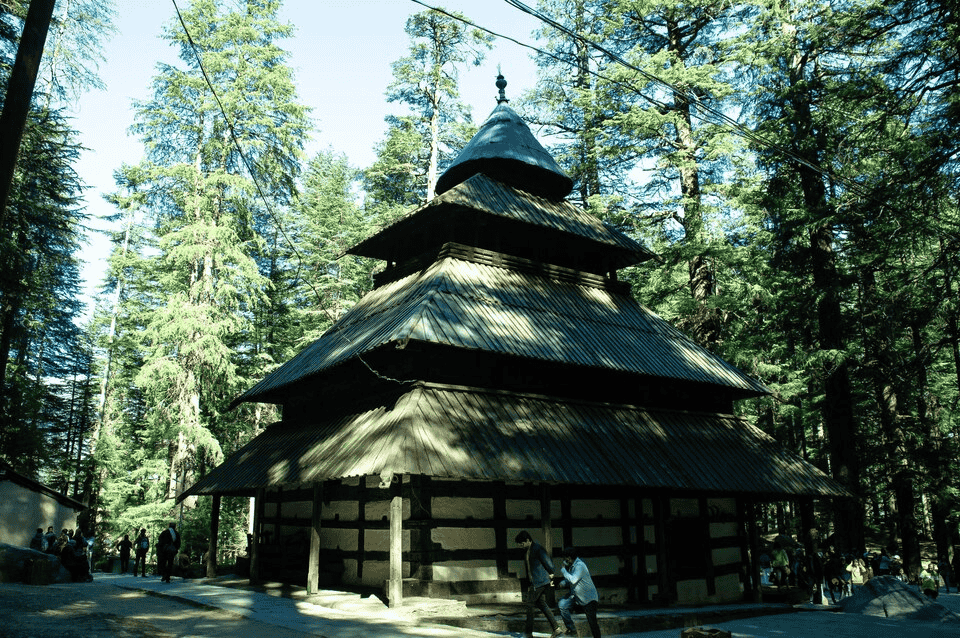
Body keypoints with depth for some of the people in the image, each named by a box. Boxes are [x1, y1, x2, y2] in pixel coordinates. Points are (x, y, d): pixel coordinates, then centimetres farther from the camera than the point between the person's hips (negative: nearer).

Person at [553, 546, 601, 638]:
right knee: (562, 605, -7)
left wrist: (563, 570, -23)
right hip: (575, 594, 9)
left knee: (592, 621, -5)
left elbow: (573, 580, -34)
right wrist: (562, 583, -2)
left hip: (588, 597, -8)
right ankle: (571, 628, 5)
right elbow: (569, 580, 18)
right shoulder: (570, 565, 5)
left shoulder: (580, 566, -24)